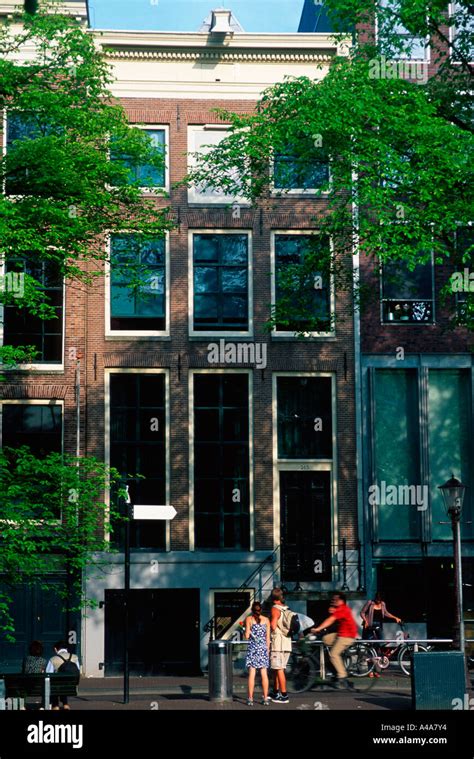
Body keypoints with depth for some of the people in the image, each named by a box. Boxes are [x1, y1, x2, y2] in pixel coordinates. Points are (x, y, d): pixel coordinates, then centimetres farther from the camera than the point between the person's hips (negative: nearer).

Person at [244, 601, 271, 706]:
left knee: (252, 674, -2)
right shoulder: (266, 620, 5)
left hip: (252, 647, -2)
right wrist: (268, 650, 13)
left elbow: (247, 636, -6)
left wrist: (245, 632, 15)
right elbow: (268, 637, 6)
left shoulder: (249, 619, -2)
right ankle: (265, 699, 5)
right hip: (263, 647, 2)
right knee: (264, 674, 5)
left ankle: (250, 699, -4)